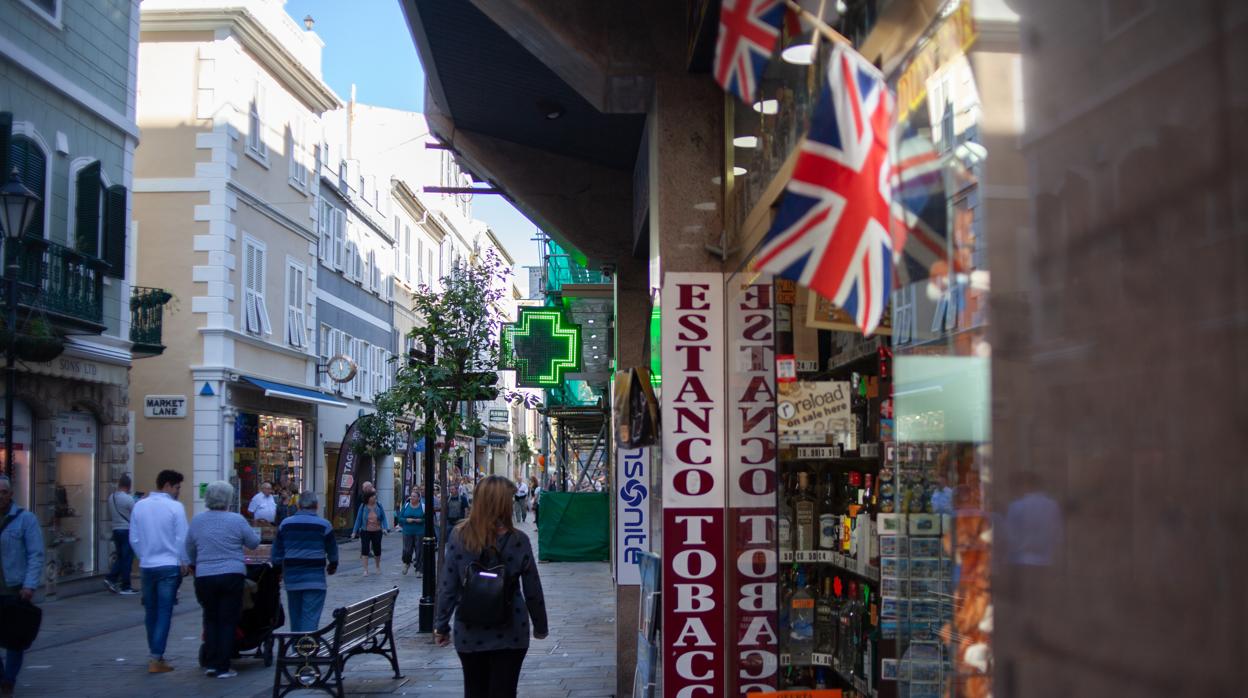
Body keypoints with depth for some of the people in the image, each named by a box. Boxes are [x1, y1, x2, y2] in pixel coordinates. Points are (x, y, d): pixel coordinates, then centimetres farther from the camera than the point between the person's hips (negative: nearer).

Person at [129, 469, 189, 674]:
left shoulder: (139, 506, 3)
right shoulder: (175, 507, -11)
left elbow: (134, 539, 6)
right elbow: (182, 539, -10)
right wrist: (184, 563, 2)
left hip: (146, 566, 5)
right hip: (169, 566, -5)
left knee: (151, 611, 16)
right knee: (164, 613, 0)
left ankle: (155, 654, 25)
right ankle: (157, 659, -3)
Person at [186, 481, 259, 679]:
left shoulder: (197, 520, 3)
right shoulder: (236, 520, -7)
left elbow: (189, 549, 13)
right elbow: (253, 543, 2)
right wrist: (256, 535, 24)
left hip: (204, 577, 3)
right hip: (232, 576, -3)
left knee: (210, 619, 17)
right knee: (228, 621, 5)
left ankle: (210, 663, 14)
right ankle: (222, 667, 5)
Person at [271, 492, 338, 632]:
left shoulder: (285, 524, 6)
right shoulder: (324, 525, -3)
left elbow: (277, 552, 9)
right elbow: (332, 550, 8)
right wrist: (333, 566, 27)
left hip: (291, 578, 4)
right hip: (315, 579, -4)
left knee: (295, 617, 17)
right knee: (311, 618, -6)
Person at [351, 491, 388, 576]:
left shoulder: (379, 505, -3)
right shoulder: (363, 507, -5)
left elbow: (383, 518, 1)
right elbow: (358, 519, -1)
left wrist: (384, 528, -12)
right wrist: (354, 531, -3)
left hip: (377, 532, 1)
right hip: (365, 531, -1)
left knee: (377, 550, 10)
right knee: (365, 550, -7)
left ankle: (378, 567, 34)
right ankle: (365, 570, -1)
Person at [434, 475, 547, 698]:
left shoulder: (458, 536, -7)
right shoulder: (517, 541, -10)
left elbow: (447, 587, -5)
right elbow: (532, 590, -4)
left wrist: (441, 626, 6)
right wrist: (540, 627, 10)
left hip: (469, 632, 2)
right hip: (509, 632, -2)